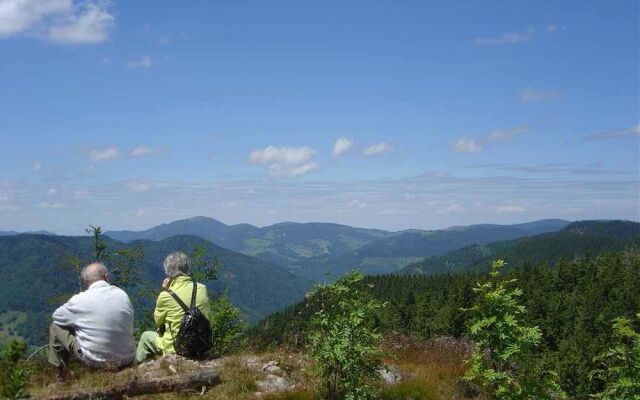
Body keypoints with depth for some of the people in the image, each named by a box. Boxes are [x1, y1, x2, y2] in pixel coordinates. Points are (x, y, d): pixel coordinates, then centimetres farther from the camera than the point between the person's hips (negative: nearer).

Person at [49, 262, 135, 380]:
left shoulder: (80, 300, -11)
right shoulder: (122, 294, -2)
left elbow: (57, 316, 5)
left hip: (96, 361, -3)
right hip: (127, 359, 3)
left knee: (56, 327, 14)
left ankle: (60, 373, 27)